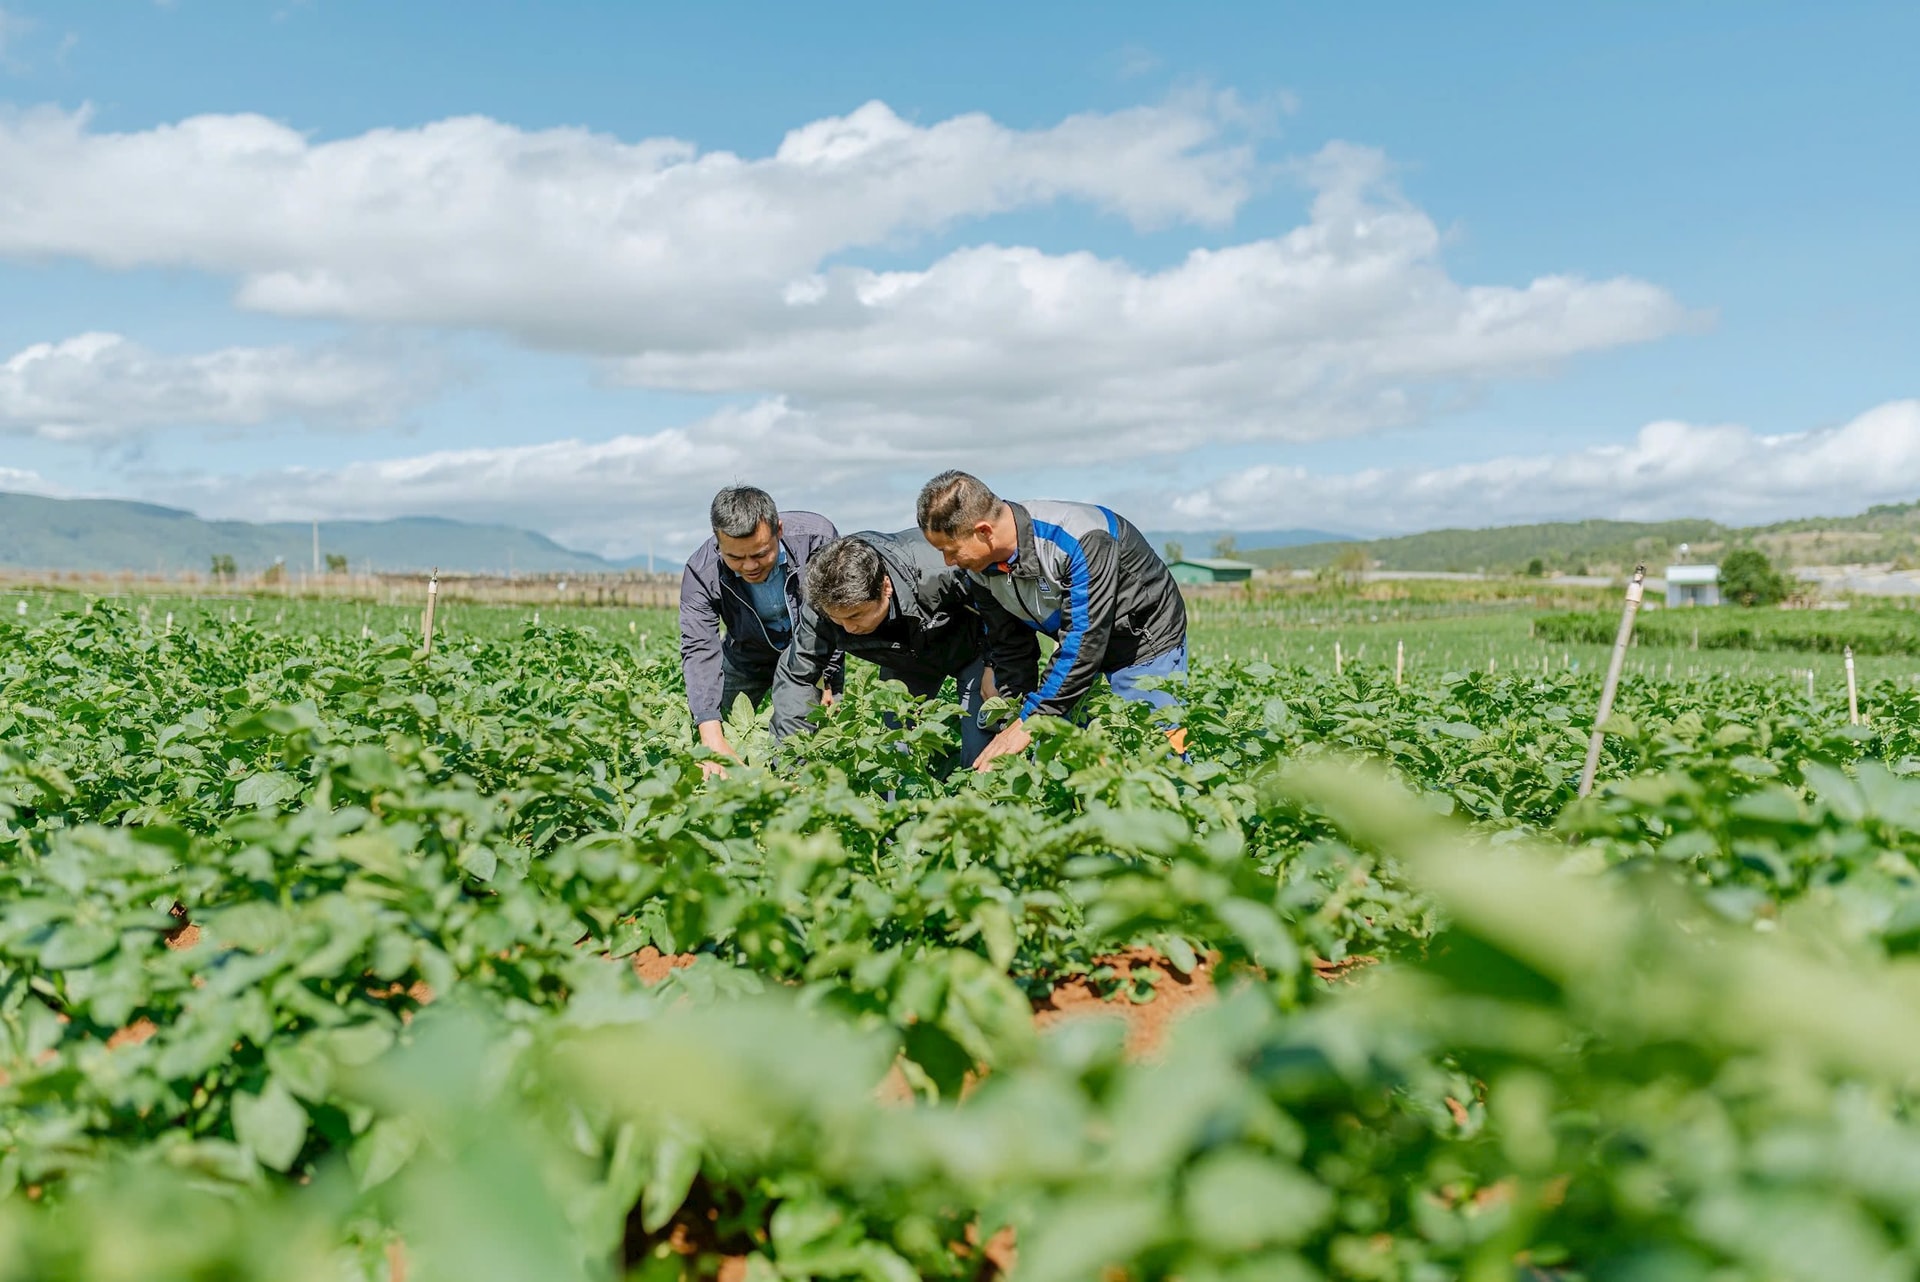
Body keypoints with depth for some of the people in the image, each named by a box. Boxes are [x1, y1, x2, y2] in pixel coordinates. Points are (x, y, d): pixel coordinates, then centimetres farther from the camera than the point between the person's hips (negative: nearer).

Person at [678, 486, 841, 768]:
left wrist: (832, 682, -21)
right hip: (748, 657, 1)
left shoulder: (816, 537, -32)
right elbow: (699, 651, -35)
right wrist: (713, 740, -46)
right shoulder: (701, 572, -29)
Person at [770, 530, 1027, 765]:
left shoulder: (939, 571, -43)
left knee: (981, 752, -11)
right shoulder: (824, 604, -30)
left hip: (971, 646, -3)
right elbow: (794, 678, -21)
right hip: (907, 661, 4)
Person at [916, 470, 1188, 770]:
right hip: (1082, 655, 7)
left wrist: (1030, 721, -33)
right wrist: (1012, 722, -12)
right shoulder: (980, 566, -12)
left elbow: (1083, 641, -36)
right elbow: (1008, 646, -2)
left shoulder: (1080, 540, -36)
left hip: (1148, 642, -6)